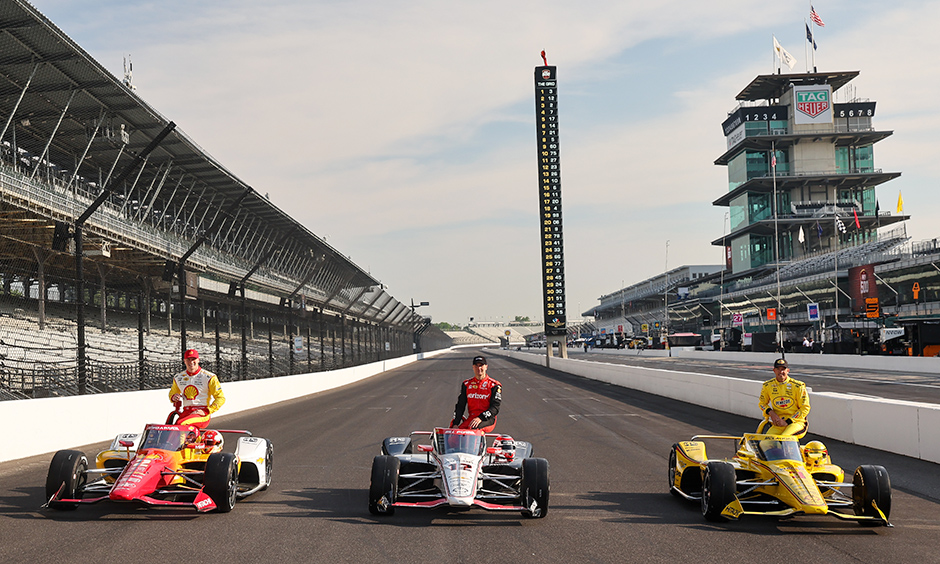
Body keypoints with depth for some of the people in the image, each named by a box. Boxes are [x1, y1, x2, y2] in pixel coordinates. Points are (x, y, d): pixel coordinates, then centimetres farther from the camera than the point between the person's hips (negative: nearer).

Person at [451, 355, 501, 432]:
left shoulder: (494, 385, 1)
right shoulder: (466, 384, 14)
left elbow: (495, 408, -7)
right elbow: (460, 405, 13)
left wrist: (480, 418, -24)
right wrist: (455, 424, -3)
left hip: (488, 419, -4)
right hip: (471, 418, 4)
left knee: (473, 428, -37)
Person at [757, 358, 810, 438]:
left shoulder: (798, 386, -5)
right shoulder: (768, 386, 5)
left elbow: (805, 408, -3)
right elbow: (762, 403, 20)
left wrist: (787, 422, -10)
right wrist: (771, 413, -2)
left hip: (796, 421, -3)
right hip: (778, 422, 3)